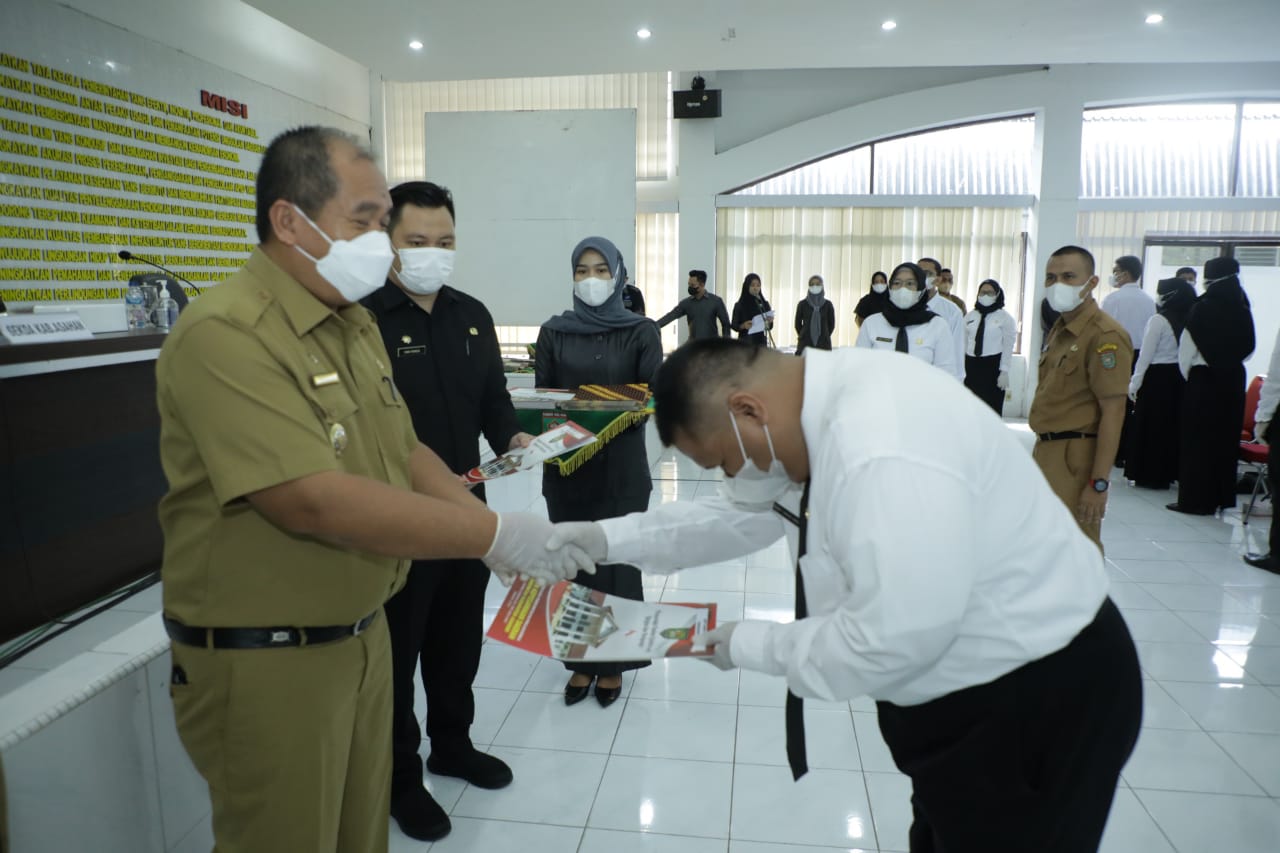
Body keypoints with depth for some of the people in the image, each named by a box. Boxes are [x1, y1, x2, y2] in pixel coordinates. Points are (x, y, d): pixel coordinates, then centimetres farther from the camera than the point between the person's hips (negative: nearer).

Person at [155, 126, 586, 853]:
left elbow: (405, 452, 11)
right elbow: (314, 500, -29)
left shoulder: (356, 324, 8)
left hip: (362, 637, 8)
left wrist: (495, 528, -4)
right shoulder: (224, 334, -21)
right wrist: (496, 535, -26)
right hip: (263, 660, -7)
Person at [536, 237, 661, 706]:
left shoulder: (640, 331, 0)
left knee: (617, 561, 6)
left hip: (622, 467, -2)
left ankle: (613, 663, 23)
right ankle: (580, 661, 25)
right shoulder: (554, 332, 5)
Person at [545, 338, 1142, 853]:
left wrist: (750, 645, -17)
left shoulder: (880, 452, -36)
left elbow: (893, 639, -32)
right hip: (964, 679, 9)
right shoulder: (821, 400, -5)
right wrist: (611, 538, 2)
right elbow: (741, 510, 8)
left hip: (1036, 696, -8)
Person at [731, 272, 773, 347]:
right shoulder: (739, 305, -1)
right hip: (745, 342, -3)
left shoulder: (764, 304, 7)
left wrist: (769, 322, -13)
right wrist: (743, 326, -18)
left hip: (761, 341, 3)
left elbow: (770, 327, 9)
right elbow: (734, 325, 1)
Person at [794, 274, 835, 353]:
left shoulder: (828, 304, 4)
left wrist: (824, 336, 10)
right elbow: (797, 324, 10)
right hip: (805, 344, -1)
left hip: (823, 344, 1)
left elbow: (831, 324, 11)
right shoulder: (802, 304, 2)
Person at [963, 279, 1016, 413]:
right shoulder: (970, 316, 11)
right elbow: (964, 342, 11)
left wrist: (1004, 371, -9)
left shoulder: (1006, 317, 0)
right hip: (971, 365, 4)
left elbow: (1008, 347, -4)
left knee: (992, 406, -3)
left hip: (993, 365, -4)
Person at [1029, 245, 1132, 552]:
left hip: (1075, 458, -9)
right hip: (1048, 453, 9)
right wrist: (1042, 453, 17)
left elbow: (1113, 411, -18)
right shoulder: (1059, 330, 13)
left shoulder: (1105, 335, -15)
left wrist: (1099, 483, -21)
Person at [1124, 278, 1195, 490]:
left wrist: (1134, 383, -6)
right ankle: (1166, 474, 18)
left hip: (1156, 378, -6)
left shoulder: (1158, 320, -12)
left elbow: (1146, 355, -11)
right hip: (1178, 378, 6)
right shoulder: (1187, 321, 6)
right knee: (1171, 425, 11)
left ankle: (1147, 474, 5)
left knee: (1149, 425, 1)